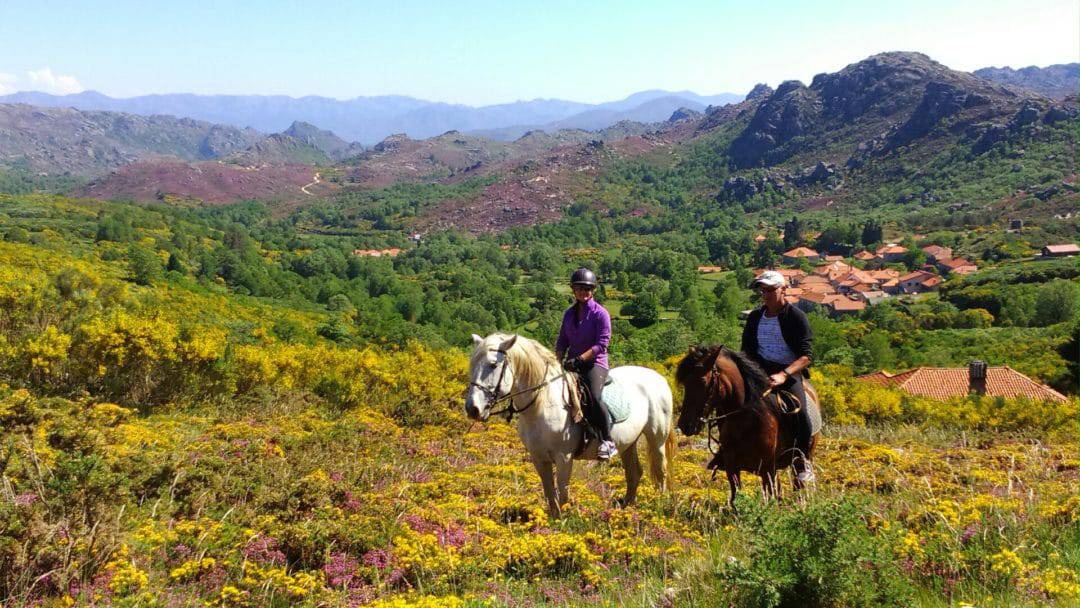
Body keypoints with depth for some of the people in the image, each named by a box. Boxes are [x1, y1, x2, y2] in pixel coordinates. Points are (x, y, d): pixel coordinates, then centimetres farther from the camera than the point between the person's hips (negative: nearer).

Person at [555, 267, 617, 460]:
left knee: (594, 397, -31)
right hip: (573, 364, 7)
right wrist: (558, 360, -3)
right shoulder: (569, 313, 14)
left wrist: (579, 359, -22)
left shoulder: (600, 313, -5)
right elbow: (562, 341, 16)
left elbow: (602, 344, -13)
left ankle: (608, 442, -21)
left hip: (595, 364, -7)